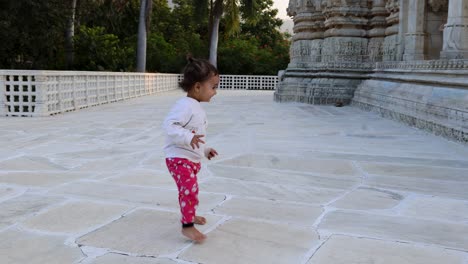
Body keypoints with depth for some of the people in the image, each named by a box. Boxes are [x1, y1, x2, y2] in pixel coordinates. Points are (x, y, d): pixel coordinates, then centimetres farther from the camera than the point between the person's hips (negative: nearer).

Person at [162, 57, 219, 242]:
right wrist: (187, 137, -40)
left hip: (192, 159, 10)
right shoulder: (185, 105, -21)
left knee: (188, 189, 24)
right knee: (190, 189, -17)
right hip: (179, 158, -10)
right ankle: (187, 226, -10)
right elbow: (169, 125, -31)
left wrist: (205, 150, 25)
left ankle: (189, 215, 43)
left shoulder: (196, 108, 12)